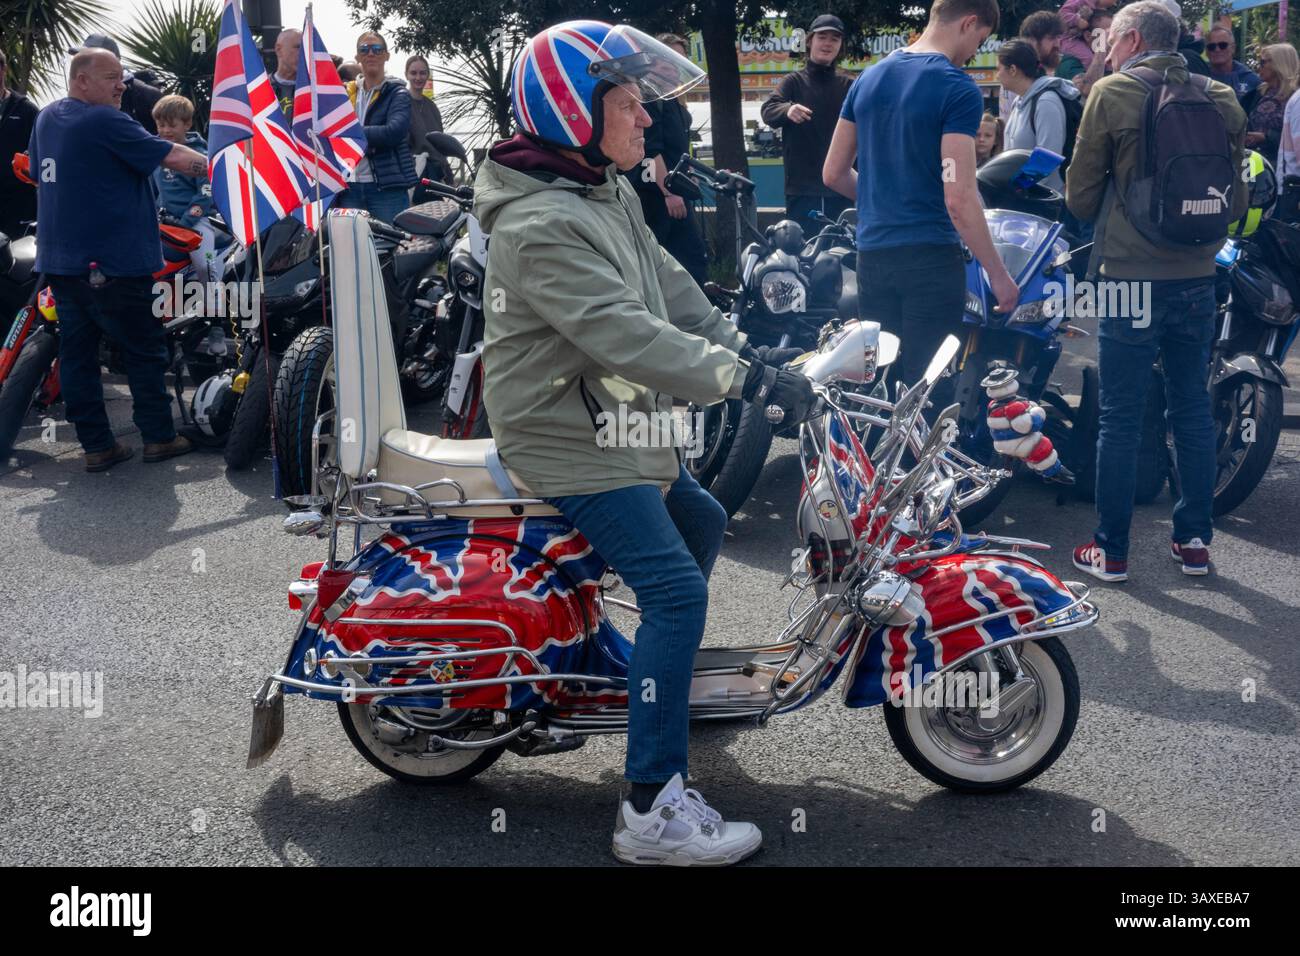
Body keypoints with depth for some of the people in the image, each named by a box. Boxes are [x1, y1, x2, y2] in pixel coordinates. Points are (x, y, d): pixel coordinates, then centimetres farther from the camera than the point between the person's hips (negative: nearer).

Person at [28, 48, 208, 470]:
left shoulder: (47, 118, 12)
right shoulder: (105, 122, -15)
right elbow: (172, 156, -16)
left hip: (59, 258, 8)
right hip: (111, 261, -8)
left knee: (77, 352, 7)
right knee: (146, 352, 5)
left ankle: (96, 445, 10)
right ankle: (159, 437, 11)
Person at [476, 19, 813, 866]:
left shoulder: (609, 192, 9)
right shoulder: (542, 226, -24)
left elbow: (671, 288, 12)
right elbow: (626, 334, -32)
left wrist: (748, 348, 4)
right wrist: (745, 379, -33)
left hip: (619, 424, 11)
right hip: (569, 444, -11)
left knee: (702, 522, 26)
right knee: (676, 589, -18)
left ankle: (666, 671, 45)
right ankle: (652, 810, -15)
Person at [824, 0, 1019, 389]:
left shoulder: (869, 78, 10)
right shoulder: (958, 89, -11)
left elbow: (834, 174, 14)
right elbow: (958, 198, -17)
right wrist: (998, 274, -9)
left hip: (871, 255, 7)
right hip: (931, 256, -6)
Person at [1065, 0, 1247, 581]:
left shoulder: (1111, 94, -7)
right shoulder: (1221, 99, 5)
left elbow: (1081, 193, -4)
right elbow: (1236, 199, 10)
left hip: (1132, 278, -4)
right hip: (1198, 277, 4)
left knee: (1121, 417, 2)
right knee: (1193, 408, 13)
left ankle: (1111, 550, 8)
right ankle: (1194, 540, 20)